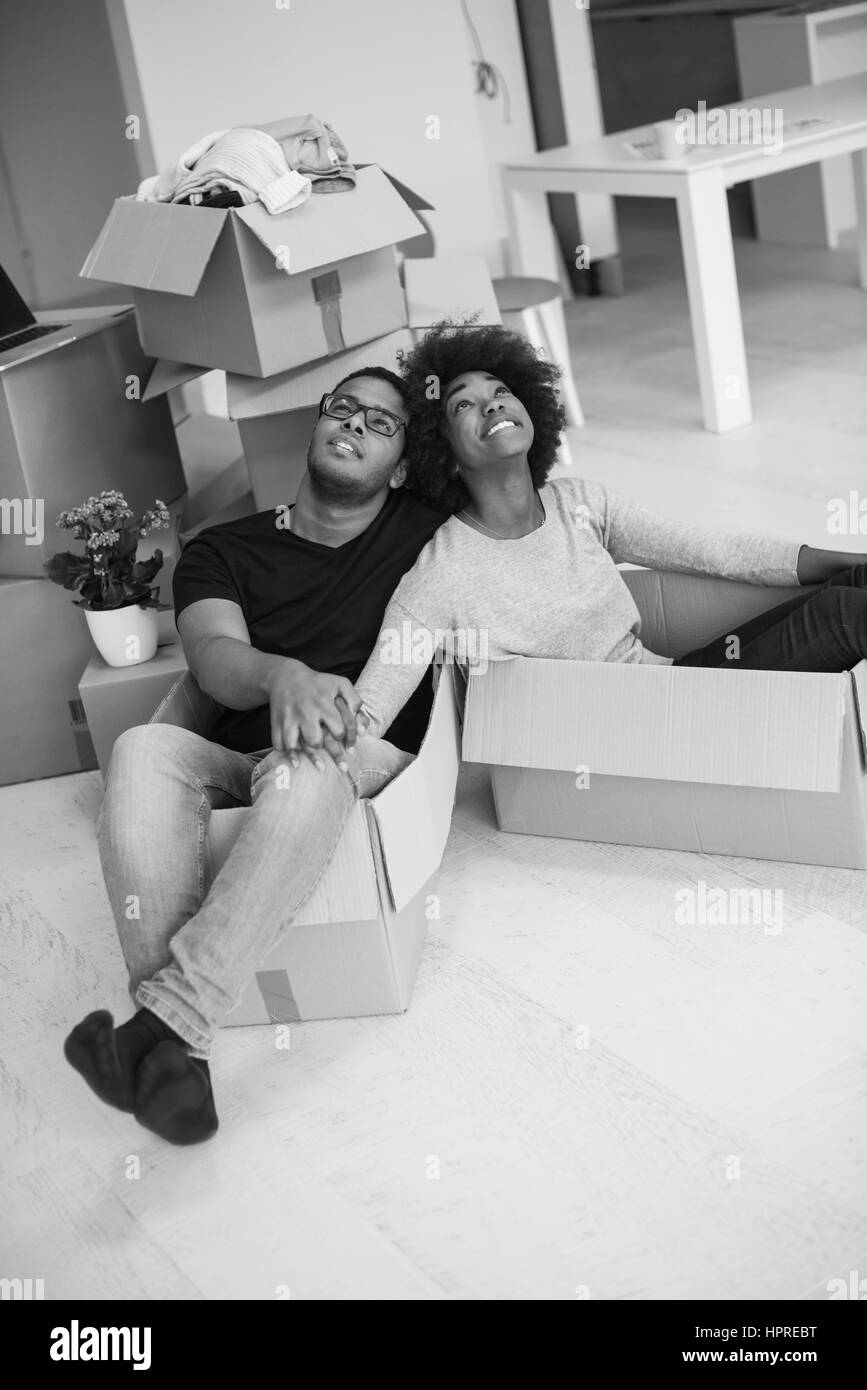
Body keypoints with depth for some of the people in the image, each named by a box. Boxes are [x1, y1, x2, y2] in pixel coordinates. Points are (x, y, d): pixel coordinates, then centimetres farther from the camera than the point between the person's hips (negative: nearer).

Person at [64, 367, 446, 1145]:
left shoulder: (424, 535, 15)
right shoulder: (223, 551, 13)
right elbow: (215, 657, -4)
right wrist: (284, 676, -30)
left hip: (372, 761, -1)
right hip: (241, 765, 2)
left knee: (309, 766, -38)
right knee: (144, 749, -32)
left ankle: (169, 1016, -46)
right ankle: (179, 1056, -42)